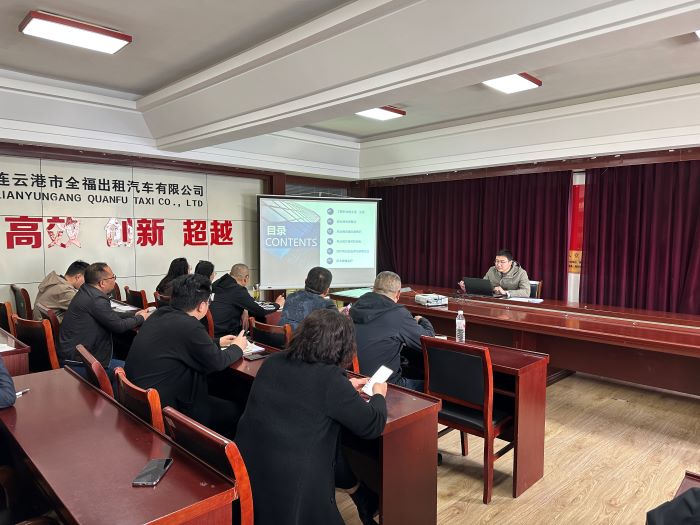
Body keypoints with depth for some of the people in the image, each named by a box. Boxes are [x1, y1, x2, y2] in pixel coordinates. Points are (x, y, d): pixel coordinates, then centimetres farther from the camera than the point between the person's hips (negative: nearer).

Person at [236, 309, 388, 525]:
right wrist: (378, 394, 10)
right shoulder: (329, 377, -21)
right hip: (290, 488, -7)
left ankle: (367, 505, 40)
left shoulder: (273, 362, 0)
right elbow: (373, 426, -10)